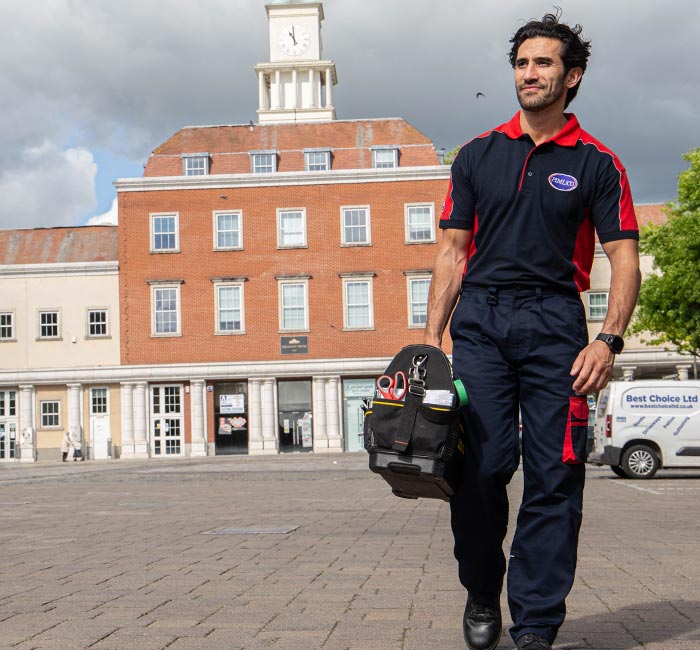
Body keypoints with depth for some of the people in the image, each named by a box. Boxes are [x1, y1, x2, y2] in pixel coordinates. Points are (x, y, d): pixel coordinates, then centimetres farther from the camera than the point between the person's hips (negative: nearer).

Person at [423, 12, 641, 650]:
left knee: (554, 476, -3)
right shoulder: (478, 154, 13)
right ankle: (482, 594, 18)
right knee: (482, 465, -5)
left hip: (554, 321, -1)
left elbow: (625, 258, 1)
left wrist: (608, 339, -13)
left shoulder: (595, 163, 7)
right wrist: (433, 337, 4)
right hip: (480, 318, 1)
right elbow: (453, 251, 12)